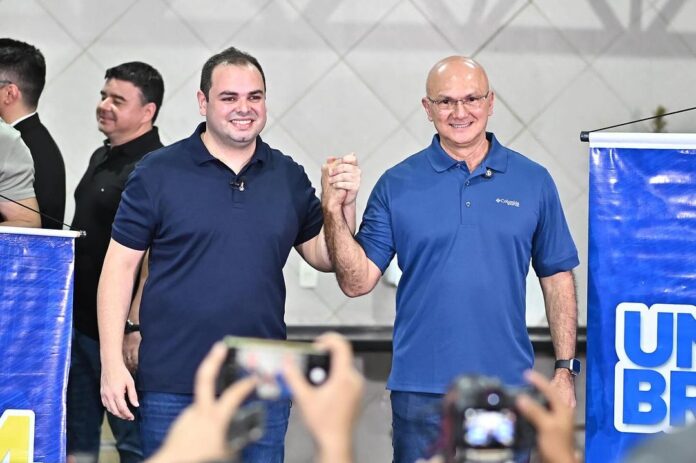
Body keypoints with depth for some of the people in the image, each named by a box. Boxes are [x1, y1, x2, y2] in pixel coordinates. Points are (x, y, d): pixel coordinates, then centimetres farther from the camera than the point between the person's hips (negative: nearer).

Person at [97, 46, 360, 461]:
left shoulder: (289, 177, 9)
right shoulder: (158, 173, -2)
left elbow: (325, 257, 14)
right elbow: (120, 266, -2)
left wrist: (345, 203, -5)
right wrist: (112, 363, -8)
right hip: (172, 386, -3)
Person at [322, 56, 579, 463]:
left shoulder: (533, 181, 5)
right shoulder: (397, 184, 2)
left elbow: (557, 278, 8)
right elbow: (357, 282, -1)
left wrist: (565, 369, 3)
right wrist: (334, 210, -14)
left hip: (508, 386, 1)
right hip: (422, 390, -1)